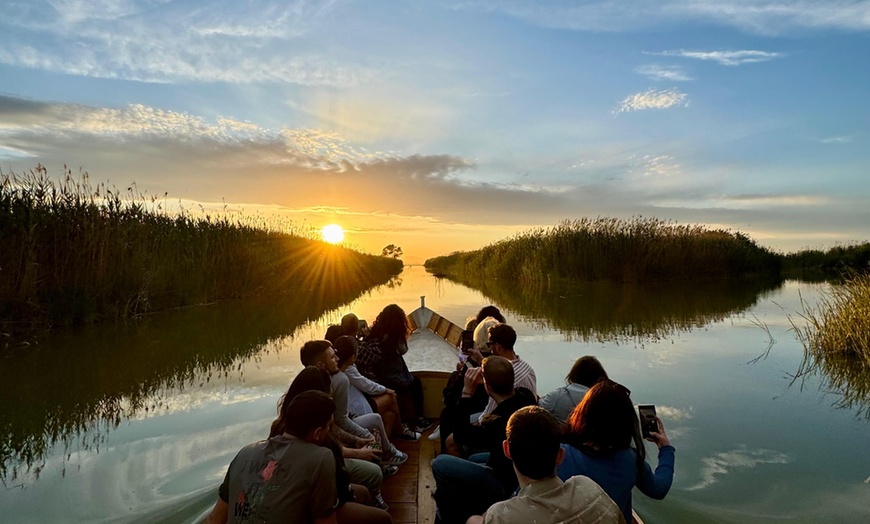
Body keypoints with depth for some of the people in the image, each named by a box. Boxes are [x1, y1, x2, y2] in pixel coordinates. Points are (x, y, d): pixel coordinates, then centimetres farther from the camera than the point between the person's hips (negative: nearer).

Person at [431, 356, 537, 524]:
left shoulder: (498, 422, -37)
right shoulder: (526, 395, -16)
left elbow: (462, 433, -18)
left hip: (508, 481, -8)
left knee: (439, 463, -6)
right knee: (473, 459, 30)